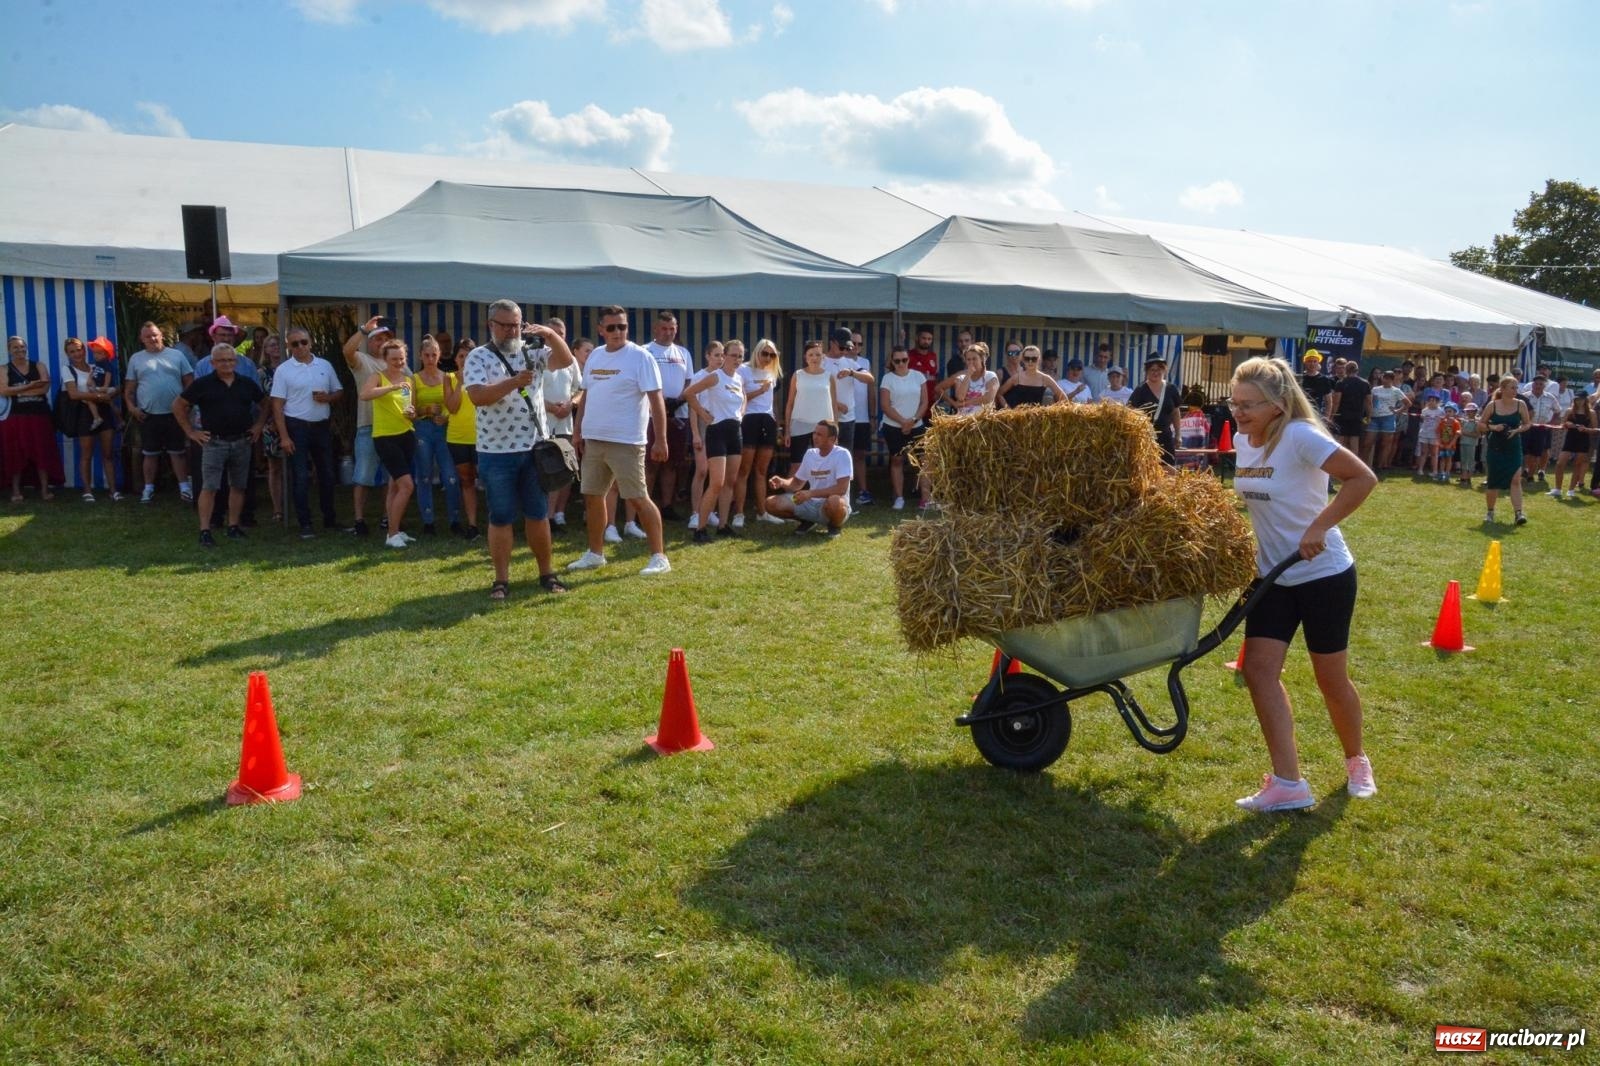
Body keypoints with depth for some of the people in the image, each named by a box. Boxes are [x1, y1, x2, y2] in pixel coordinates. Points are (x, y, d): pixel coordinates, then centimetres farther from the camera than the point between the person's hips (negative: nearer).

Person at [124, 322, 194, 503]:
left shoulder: (176, 355, 5)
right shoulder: (136, 359, 7)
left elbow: (189, 382, 4)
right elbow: (129, 388, 9)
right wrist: (131, 407, -5)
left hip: (175, 413, -1)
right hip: (148, 415, 1)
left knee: (178, 452, 5)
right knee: (150, 454, 8)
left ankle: (184, 487, 10)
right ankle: (149, 488, 17)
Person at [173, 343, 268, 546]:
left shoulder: (247, 384, 7)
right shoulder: (202, 384, -2)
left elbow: (264, 404, 21)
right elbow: (178, 406, 3)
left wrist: (259, 425, 10)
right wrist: (191, 431, -1)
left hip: (242, 442, 4)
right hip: (214, 443, -3)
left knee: (238, 486, 9)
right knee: (209, 487, -6)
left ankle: (233, 527, 18)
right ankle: (205, 531, -5)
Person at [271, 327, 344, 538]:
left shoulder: (325, 365, 6)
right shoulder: (283, 370, -4)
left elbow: (339, 393, 14)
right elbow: (277, 405, -6)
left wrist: (328, 397, -11)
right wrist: (284, 436, -13)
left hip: (321, 426, 4)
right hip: (297, 427, -4)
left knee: (327, 474, 11)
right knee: (300, 477, -1)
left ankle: (329, 519, 24)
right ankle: (305, 524, 4)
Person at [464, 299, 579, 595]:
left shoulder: (532, 351, 7)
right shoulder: (478, 357, -3)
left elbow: (565, 360, -6)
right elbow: (477, 396, -17)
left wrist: (549, 334, -21)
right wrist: (513, 382, -28)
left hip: (535, 448, 3)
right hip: (496, 452, -3)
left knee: (538, 515, 11)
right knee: (501, 518, 4)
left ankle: (547, 573, 21)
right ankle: (501, 580, 12)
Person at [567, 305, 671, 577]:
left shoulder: (640, 356, -10)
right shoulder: (594, 356, 11)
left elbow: (656, 399, -14)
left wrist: (660, 440, -18)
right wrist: (578, 430, 14)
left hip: (626, 442, -7)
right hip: (593, 439, 7)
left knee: (638, 498, -5)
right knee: (593, 495, 13)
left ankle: (659, 556, 2)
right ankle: (595, 553, 26)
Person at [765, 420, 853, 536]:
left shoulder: (842, 454, -14)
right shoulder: (810, 453, 7)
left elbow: (841, 489, -24)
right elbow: (797, 483, 17)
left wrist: (811, 493, -30)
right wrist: (782, 482, -6)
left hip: (833, 504, -6)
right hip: (811, 503, 6)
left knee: (834, 502, -43)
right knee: (771, 503, -9)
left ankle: (835, 525, -5)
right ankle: (808, 520, 13)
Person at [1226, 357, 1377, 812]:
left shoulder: (1300, 436, -20)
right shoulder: (1242, 441, 2)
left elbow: (1363, 478, -25)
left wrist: (1319, 527, -28)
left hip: (1324, 573, -6)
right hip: (1273, 575, 7)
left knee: (1331, 678, 8)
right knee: (1258, 668, -7)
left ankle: (1356, 760, 36)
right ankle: (1287, 783, -3)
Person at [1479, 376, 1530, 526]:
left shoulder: (1521, 405, -3)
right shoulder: (1492, 405, -5)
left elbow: (1527, 424, 6)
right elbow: (1480, 424, 2)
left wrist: (1517, 430, -14)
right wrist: (1492, 427, -16)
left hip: (1514, 447, 0)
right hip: (1495, 448, 0)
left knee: (1516, 479, -13)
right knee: (1493, 481, 7)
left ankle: (1518, 513, -13)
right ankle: (1489, 512, 24)